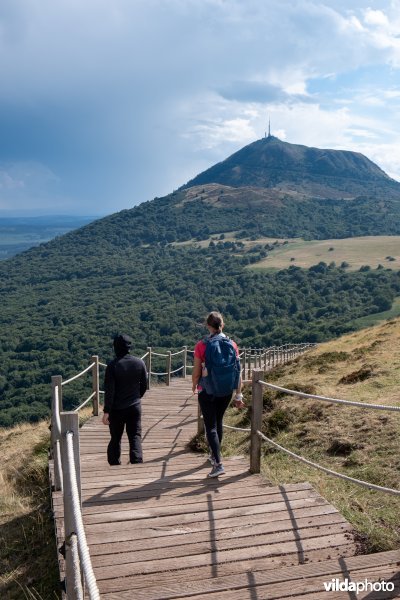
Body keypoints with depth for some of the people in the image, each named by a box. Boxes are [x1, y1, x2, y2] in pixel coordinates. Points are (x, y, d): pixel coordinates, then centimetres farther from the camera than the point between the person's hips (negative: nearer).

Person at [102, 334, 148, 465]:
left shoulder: (112, 365, -12)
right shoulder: (140, 363, -2)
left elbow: (109, 390, -13)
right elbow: (144, 385, 6)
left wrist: (106, 411, -10)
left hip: (117, 409, -2)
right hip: (135, 406, 2)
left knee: (115, 438, 13)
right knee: (135, 436, 8)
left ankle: (114, 464, 18)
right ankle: (137, 461, -5)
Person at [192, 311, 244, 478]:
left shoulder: (202, 345, -14)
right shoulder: (232, 344, -5)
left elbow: (196, 372, -9)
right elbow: (238, 371, -3)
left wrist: (194, 385, 12)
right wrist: (238, 395, 4)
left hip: (207, 391, -4)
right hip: (227, 391, 4)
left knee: (211, 426, 2)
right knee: (218, 422, 22)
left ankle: (218, 464, -6)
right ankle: (215, 455, 38)